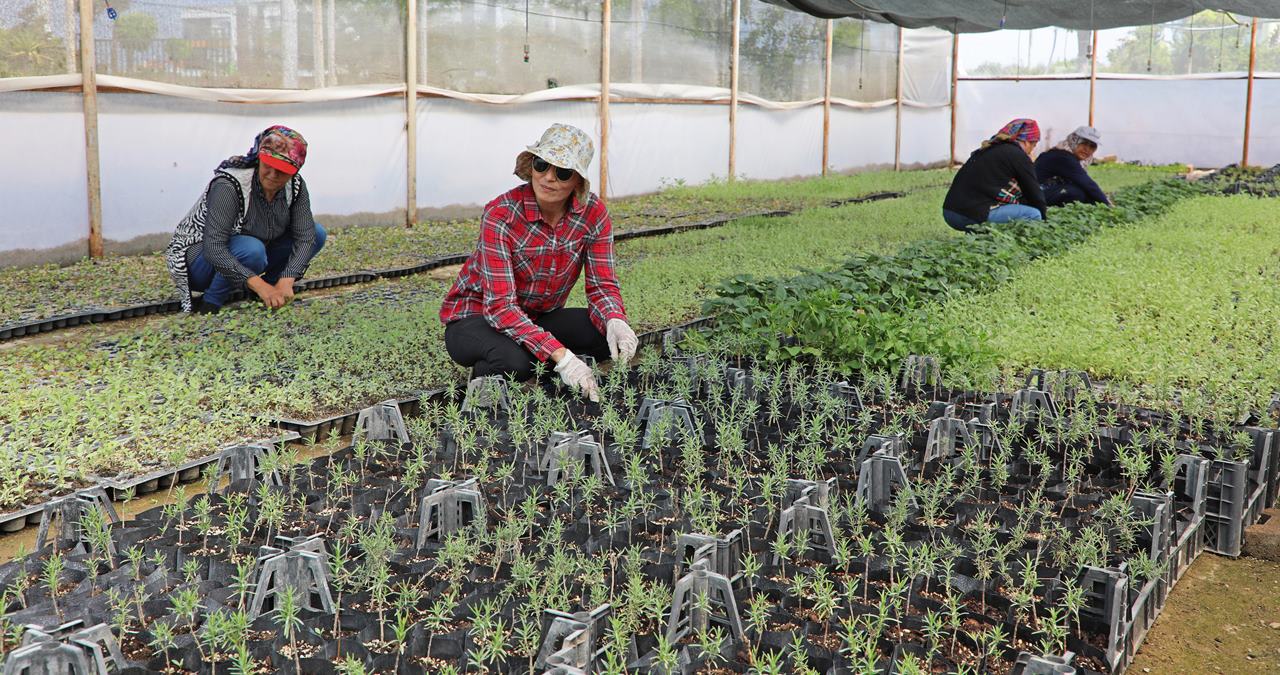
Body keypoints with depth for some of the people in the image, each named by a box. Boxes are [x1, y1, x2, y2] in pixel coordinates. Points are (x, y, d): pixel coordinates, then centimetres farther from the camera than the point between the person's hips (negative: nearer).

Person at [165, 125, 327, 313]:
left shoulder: (296, 186, -12)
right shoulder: (229, 186, -30)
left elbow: (305, 236, -19)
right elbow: (213, 250, -38)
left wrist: (286, 282, -35)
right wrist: (260, 285, -46)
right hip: (199, 260, -6)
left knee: (316, 233, -8)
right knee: (252, 249, -38)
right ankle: (210, 304, -17)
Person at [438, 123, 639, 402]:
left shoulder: (593, 212, -13)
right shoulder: (501, 214, -27)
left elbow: (603, 285, -10)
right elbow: (500, 305, -32)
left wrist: (615, 322, -35)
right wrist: (561, 357, -42)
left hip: (539, 318, 5)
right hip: (476, 316, -5)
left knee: (618, 338, -20)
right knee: (515, 360, -38)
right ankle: (483, 380, -2)